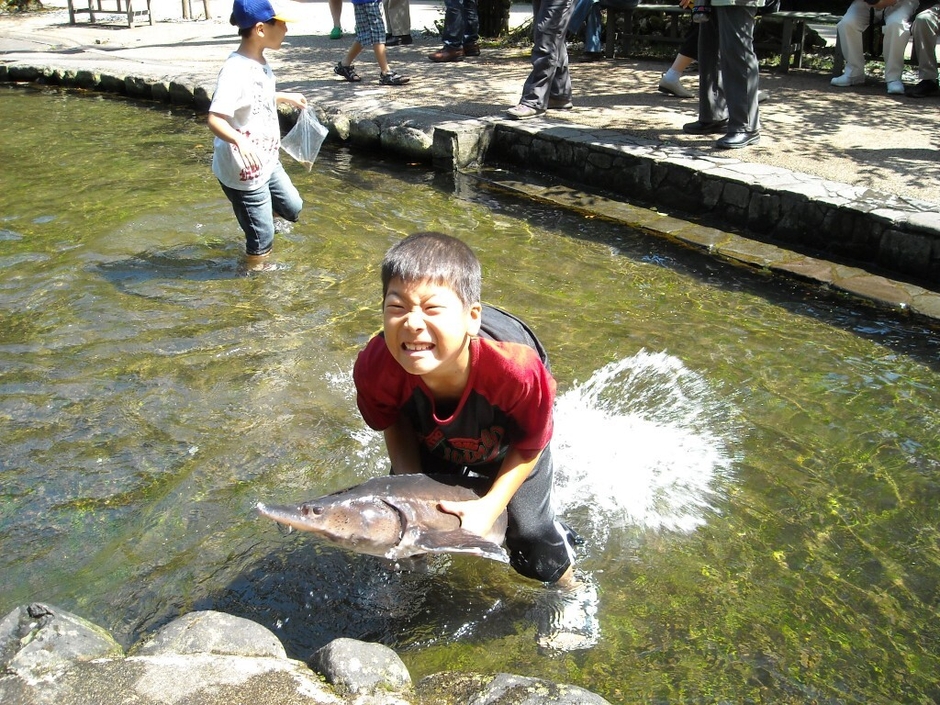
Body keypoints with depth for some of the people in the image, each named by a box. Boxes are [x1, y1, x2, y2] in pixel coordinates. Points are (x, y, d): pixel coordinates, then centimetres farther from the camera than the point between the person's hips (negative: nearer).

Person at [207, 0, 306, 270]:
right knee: (261, 236, 4)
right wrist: (240, 141, -48)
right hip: (244, 170, -9)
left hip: (268, 163, 9)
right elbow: (214, 119, -32)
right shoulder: (235, 70, -24)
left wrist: (285, 97, 25)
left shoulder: (259, 63, 4)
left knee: (292, 208, 24)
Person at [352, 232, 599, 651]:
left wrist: (491, 506, -27)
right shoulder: (375, 369, -39)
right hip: (434, 443, 3)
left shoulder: (517, 369, -45)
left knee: (529, 534, -7)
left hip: (509, 445, -2)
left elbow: (530, 444, -22)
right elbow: (392, 424, -12)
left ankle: (575, 594, 28)